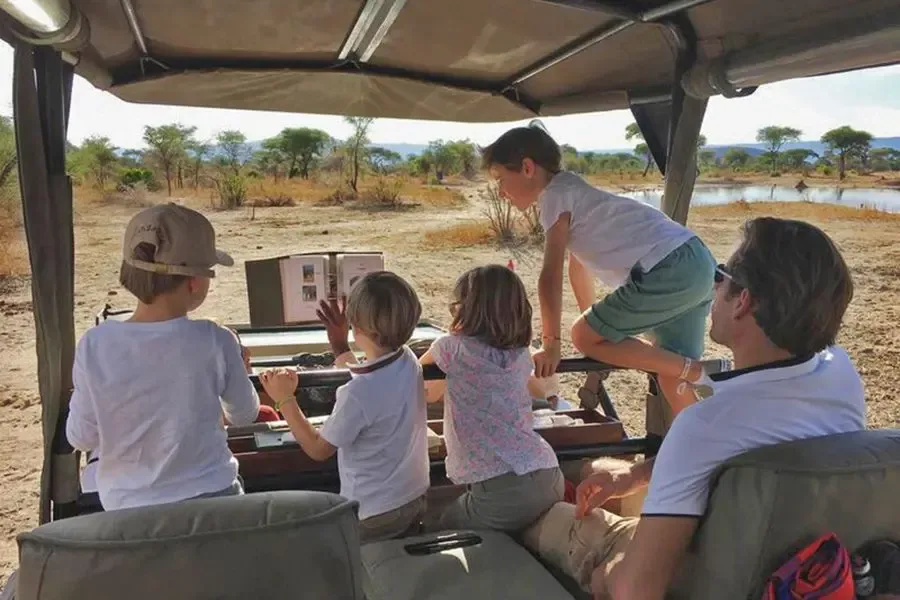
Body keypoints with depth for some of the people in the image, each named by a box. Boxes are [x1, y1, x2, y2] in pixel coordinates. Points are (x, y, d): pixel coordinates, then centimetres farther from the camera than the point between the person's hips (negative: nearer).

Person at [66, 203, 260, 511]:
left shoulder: (95, 345, -15)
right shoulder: (215, 342, -18)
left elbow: (81, 437, -4)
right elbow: (244, 414, -1)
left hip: (127, 507, 2)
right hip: (208, 500, -1)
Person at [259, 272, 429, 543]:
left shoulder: (357, 394, -31)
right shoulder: (409, 361, -10)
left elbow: (318, 449, -14)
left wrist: (284, 399, -10)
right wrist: (340, 346, 13)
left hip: (375, 517, -7)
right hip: (416, 500, 7)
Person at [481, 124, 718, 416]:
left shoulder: (555, 195, -5)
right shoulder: (569, 190, 24)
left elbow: (551, 276, -10)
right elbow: (578, 265, 32)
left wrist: (550, 343, -5)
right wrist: (594, 322, 38)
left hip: (668, 271, -10)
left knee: (583, 337, -1)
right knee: (673, 373, 15)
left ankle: (696, 372, -3)